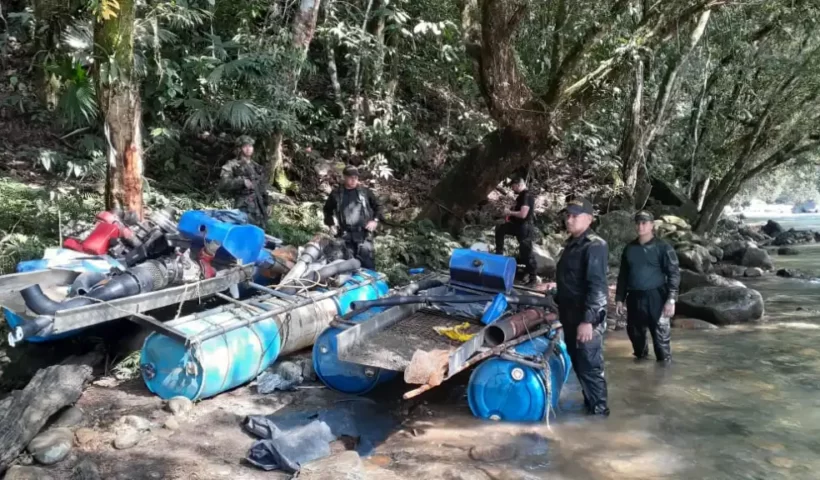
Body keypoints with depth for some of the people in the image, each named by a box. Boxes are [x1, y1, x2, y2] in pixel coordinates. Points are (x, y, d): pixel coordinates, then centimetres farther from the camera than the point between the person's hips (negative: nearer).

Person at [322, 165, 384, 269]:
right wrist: (330, 224, 10)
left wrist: (375, 220, -1)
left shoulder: (366, 191, 6)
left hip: (364, 234, -1)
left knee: (368, 265, -4)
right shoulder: (336, 194, 7)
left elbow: (378, 206, 14)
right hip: (345, 235, 1)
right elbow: (327, 210, 23)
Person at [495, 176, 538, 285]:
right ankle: (499, 254, 22)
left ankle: (533, 277, 4)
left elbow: (523, 214, -28)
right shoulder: (521, 196, 12)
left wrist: (509, 212, -14)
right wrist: (510, 216, 11)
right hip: (518, 226, 10)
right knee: (500, 229, 16)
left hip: (525, 228, -10)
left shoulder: (527, 196, -20)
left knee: (526, 252, -5)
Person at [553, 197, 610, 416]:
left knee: (590, 365, -2)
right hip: (570, 315, 9)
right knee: (577, 362, 17)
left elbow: (597, 286, -22)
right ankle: (589, 402, 30)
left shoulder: (595, 246, -15)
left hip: (586, 318, -9)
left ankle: (598, 409, 10)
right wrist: (561, 308, 21)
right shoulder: (572, 243, 13)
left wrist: (587, 320, -26)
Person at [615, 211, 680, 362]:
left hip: (655, 298, -5)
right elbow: (623, 275, 16)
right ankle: (641, 357, 32)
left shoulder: (663, 247, -2)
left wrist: (671, 299, -13)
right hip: (634, 298, 5)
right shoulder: (629, 248, 11)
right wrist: (619, 298, 12)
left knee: (660, 336, -3)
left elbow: (674, 273, -5)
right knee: (635, 333, 13)